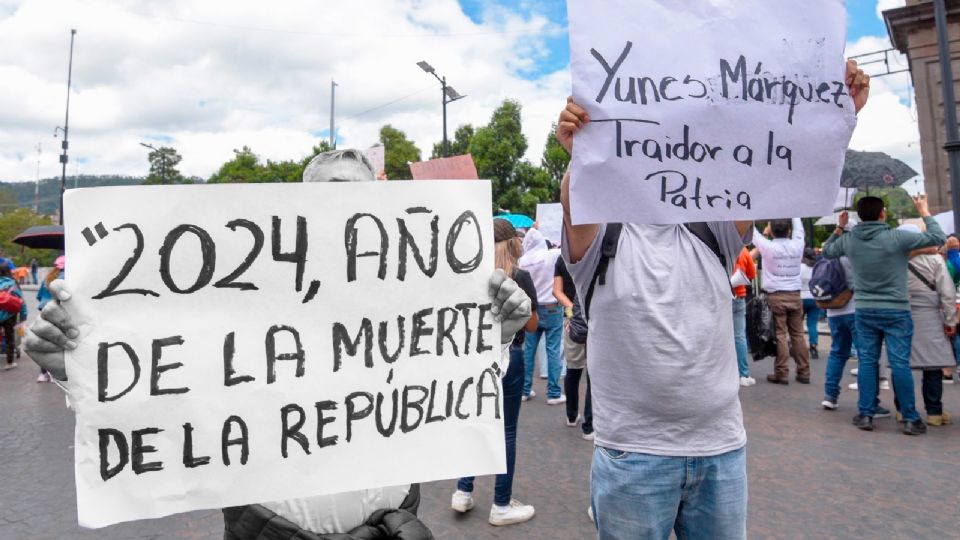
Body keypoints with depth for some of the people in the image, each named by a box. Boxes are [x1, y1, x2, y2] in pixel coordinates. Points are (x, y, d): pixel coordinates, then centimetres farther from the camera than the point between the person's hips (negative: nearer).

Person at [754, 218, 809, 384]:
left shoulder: (768, 247, -9)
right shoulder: (796, 246, 1)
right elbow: (799, 228, 20)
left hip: (776, 296, -4)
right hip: (795, 295, 4)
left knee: (780, 335, -2)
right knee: (798, 335, 9)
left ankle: (782, 374, 0)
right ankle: (804, 373, 13)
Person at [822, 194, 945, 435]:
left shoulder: (848, 240, -1)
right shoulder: (897, 237, -13)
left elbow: (827, 252, 19)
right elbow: (938, 238, -5)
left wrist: (839, 228, 21)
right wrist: (925, 212, 7)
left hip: (864, 311, 3)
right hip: (896, 311, -3)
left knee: (866, 362, 8)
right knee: (900, 363, 1)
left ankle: (866, 414, 12)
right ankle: (910, 419, 8)